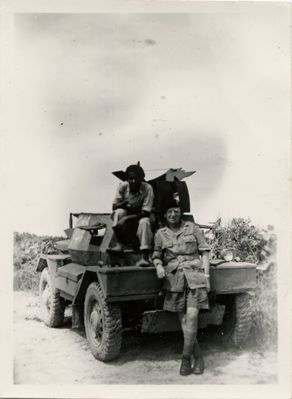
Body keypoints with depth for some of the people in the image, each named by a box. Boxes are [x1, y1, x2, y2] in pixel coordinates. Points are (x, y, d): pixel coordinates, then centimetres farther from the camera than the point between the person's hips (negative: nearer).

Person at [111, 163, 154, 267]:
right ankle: (119, 244, -24)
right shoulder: (122, 186, -12)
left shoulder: (147, 188, -20)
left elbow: (145, 212, -24)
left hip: (140, 217, -2)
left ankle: (145, 257, -38)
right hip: (125, 218, 2)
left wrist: (126, 219, -35)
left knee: (145, 222, -35)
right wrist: (125, 203, -33)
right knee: (119, 212, -30)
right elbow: (114, 206, -12)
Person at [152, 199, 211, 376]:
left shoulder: (192, 228, 6)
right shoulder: (160, 234, 9)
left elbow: (204, 252, 7)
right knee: (184, 320, 2)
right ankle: (198, 357, 16)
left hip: (195, 276, -2)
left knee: (192, 316, -13)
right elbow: (156, 255, 16)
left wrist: (206, 275, 0)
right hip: (174, 279, 2)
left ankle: (186, 358, -1)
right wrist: (158, 266, -6)